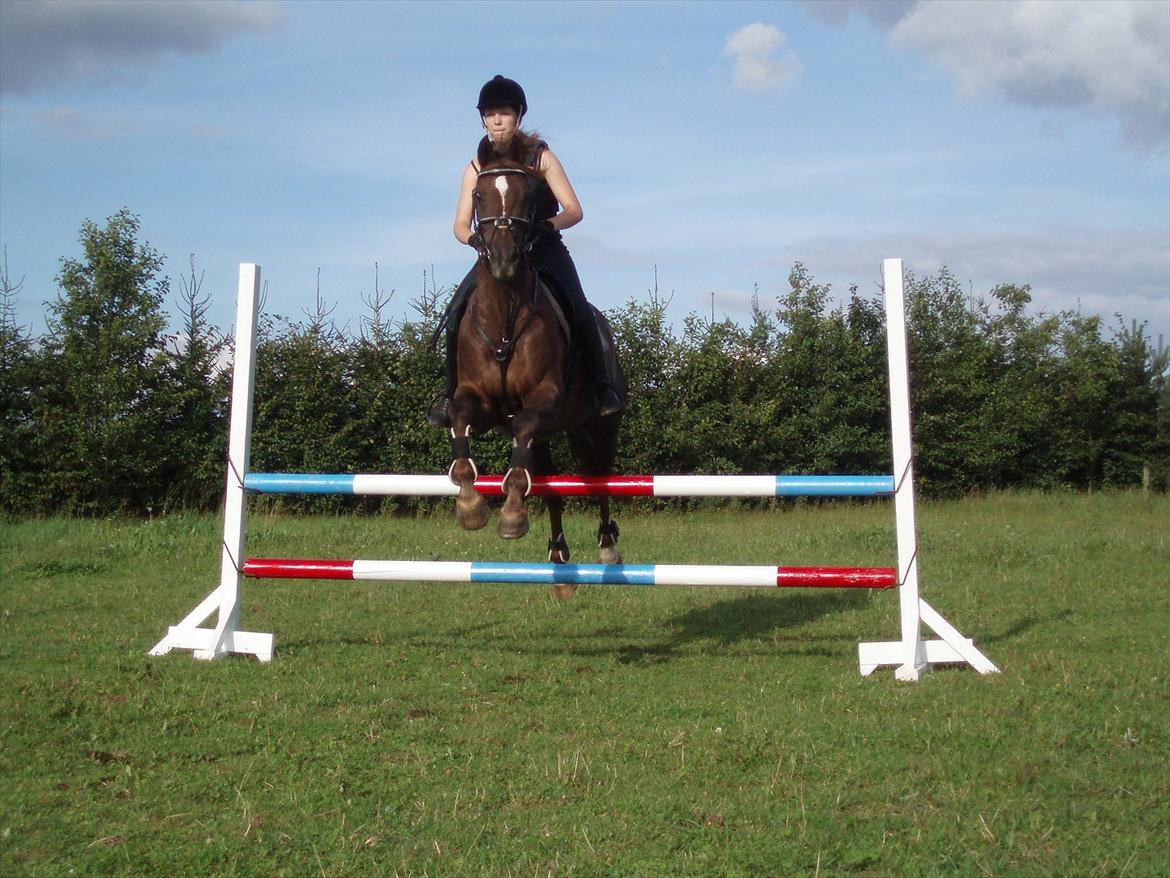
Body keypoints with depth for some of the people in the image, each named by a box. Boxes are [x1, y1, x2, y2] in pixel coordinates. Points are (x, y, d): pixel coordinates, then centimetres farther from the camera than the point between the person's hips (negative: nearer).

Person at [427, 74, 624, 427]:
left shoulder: (541, 157, 0)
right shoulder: (476, 168, 7)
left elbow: (574, 210, -5)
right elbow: (460, 224, 2)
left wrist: (548, 225, -27)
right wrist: (473, 237, -22)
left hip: (545, 252, -2)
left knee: (579, 311, -27)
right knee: (457, 311, -20)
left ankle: (603, 386, -16)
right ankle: (451, 391, -7)